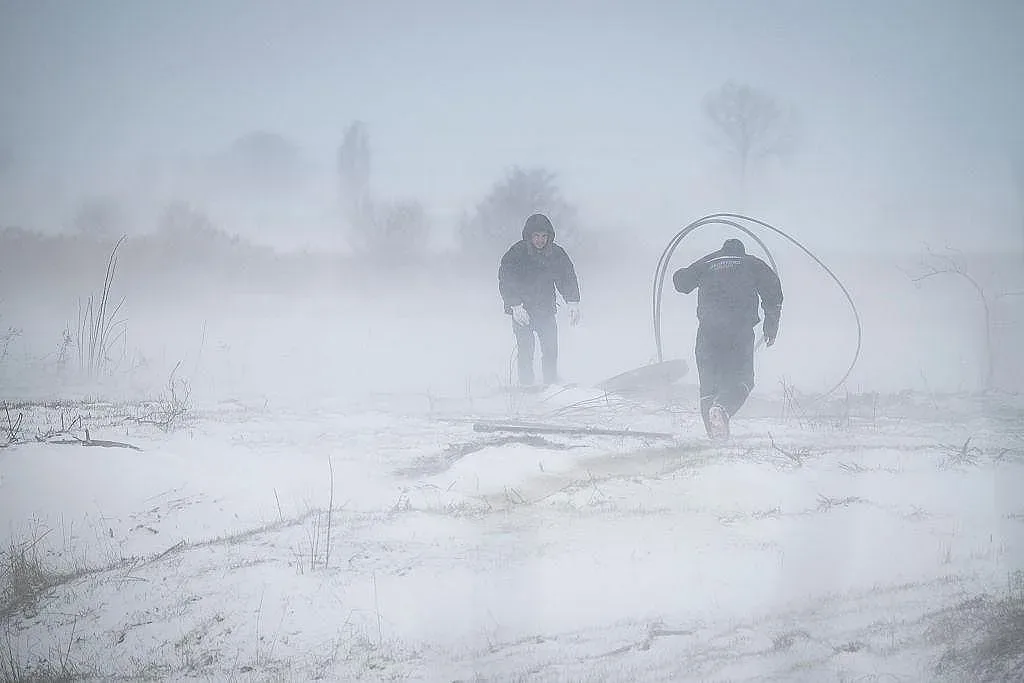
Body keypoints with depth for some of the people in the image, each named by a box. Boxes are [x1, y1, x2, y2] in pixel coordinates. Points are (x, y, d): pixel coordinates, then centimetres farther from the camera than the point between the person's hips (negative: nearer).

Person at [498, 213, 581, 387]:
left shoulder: (556, 253, -1)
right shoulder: (516, 254, -12)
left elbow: (568, 278, 7)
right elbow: (506, 281, -13)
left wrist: (573, 303, -5)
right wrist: (515, 306, -24)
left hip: (546, 309, 3)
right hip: (521, 310, -3)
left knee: (551, 349, -3)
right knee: (525, 350, -9)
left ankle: (552, 385, 6)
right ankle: (526, 387, -3)